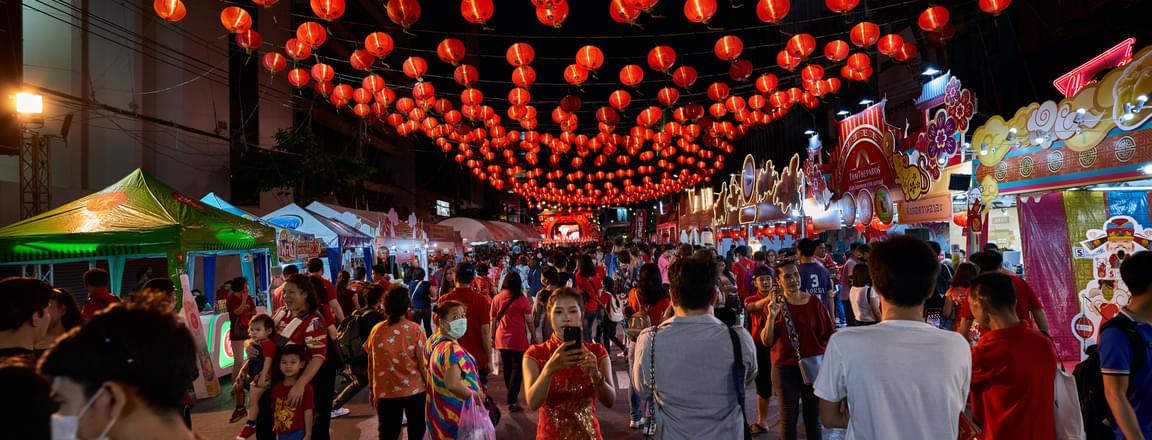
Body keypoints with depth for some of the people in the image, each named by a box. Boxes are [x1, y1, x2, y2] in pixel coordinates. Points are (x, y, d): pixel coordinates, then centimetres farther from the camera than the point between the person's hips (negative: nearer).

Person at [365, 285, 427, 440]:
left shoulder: (376, 330, -3)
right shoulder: (415, 329, -10)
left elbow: (371, 365, 4)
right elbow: (422, 363, -11)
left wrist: (372, 390, 17)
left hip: (385, 392, 2)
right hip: (414, 390, -2)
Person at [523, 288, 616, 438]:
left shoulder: (597, 352, -3)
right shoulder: (535, 354, -7)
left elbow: (610, 401, -13)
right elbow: (532, 403, -20)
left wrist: (596, 375, -31)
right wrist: (549, 369, -35)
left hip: (588, 434, 1)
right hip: (550, 434, -1)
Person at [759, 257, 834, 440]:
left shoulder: (813, 301, -3)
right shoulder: (774, 304, -3)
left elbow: (829, 333, 4)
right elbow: (766, 341, -8)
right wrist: (771, 316, -21)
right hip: (785, 368, 0)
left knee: (813, 417, 12)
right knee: (788, 418, 7)